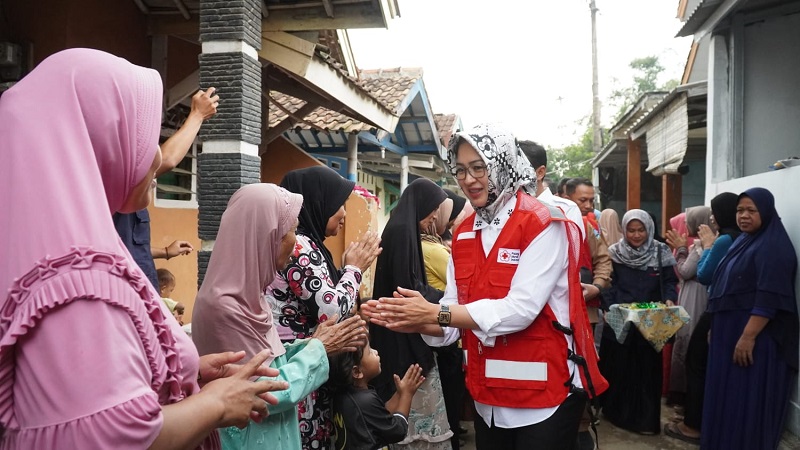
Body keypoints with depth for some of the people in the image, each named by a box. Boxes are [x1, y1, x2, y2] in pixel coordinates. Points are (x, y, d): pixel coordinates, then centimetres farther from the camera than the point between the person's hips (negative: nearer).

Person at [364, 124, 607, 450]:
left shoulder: (544, 225, -13)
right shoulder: (464, 234, 5)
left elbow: (520, 310, -23)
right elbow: (453, 316, 1)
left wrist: (435, 313, -24)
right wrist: (417, 321, -19)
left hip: (544, 396, -6)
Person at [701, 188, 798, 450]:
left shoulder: (773, 247, -14)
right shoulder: (744, 241, 14)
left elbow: (769, 299, -22)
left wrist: (748, 337, -25)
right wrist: (715, 328, 19)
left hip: (754, 336, -9)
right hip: (730, 331, 9)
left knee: (746, 398, -2)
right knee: (727, 394, 15)